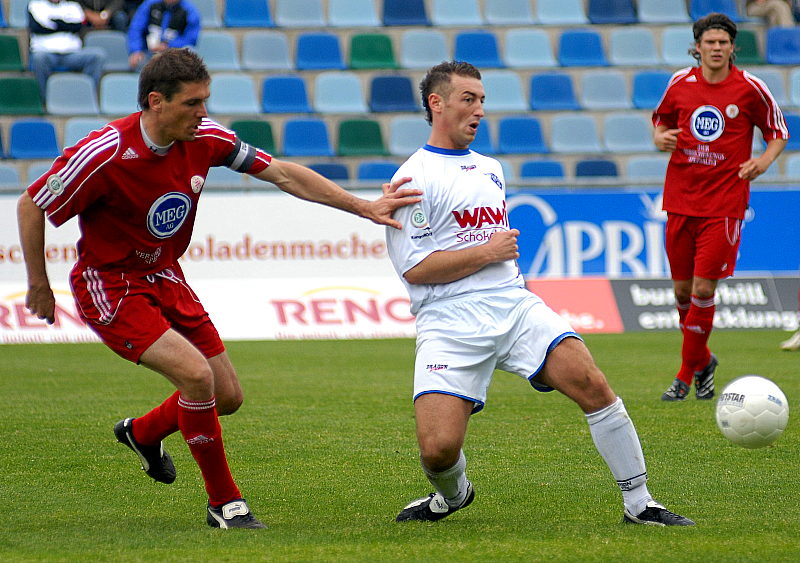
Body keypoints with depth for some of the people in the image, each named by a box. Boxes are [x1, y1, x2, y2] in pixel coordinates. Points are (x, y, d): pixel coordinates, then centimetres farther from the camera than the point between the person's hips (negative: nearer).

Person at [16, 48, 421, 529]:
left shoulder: (204, 138, -11)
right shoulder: (104, 155, -27)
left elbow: (283, 174, -3)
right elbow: (31, 206, -14)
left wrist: (365, 207, -7)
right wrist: (39, 287, -6)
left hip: (165, 278, 7)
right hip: (110, 286, -7)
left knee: (228, 396, 8)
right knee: (196, 373, -24)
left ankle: (143, 433, 39)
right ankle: (225, 503, -6)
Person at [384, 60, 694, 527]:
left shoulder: (492, 170, 21)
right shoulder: (414, 177, -3)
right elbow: (415, 268, -11)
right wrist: (488, 252, -7)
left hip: (515, 307, 5)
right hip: (450, 326, -5)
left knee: (592, 385, -17)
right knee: (438, 448, -18)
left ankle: (639, 502, -8)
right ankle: (453, 494, 19)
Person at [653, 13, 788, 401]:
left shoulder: (750, 88, -4)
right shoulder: (680, 83, 3)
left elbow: (778, 133, 7)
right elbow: (660, 121, 20)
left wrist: (765, 159, -12)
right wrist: (659, 137, -2)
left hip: (724, 203, -3)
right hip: (680, 198, 3)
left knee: (703, 287, -10)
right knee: (682, 288, 8)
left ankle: (687, 375, 3)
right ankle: (702, 361, 30)